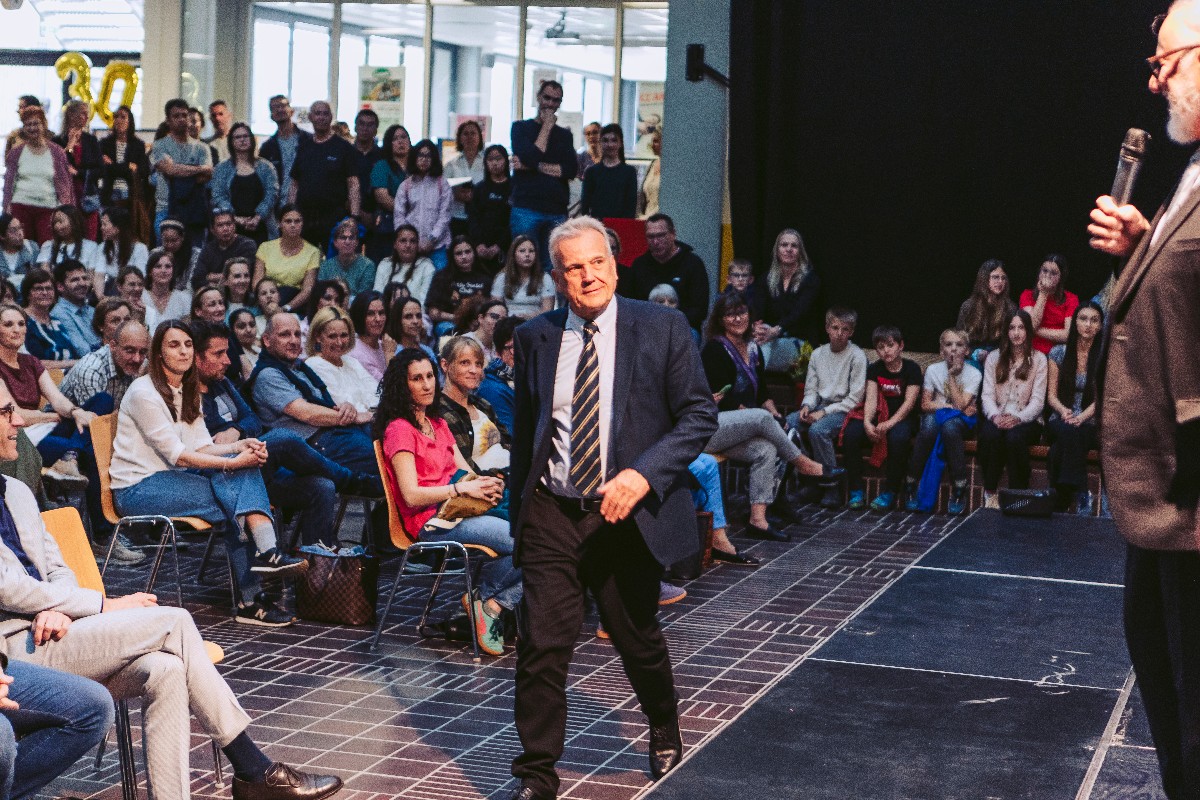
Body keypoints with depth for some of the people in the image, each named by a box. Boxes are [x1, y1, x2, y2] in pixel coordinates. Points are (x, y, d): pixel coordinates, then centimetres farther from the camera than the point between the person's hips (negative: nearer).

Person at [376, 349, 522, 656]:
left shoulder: (438, 424, 24)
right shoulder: (399, 429, -2)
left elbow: (466, 472, 19)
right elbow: (411, 495, -11)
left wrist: (486, 484, -4)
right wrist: (462, 488, -17)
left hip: (457, 513, 8)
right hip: (432, 523, -8)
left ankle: (492, 605, -10)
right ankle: (484, 595, -4)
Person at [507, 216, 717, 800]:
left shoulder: (662, 329, -4)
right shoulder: (534, 337, 4)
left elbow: (700, 414, -7)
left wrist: (644, 473, -20)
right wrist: (519, 507, 15)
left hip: (626, 513, -1)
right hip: (550, 514, 1)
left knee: (637, 640, 14)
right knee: (542, 646, -5)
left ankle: (664, 727, 44)